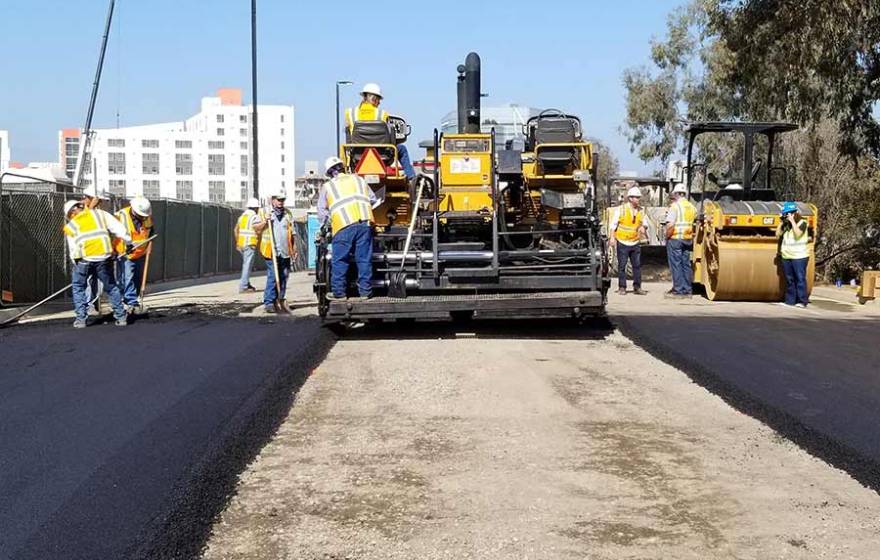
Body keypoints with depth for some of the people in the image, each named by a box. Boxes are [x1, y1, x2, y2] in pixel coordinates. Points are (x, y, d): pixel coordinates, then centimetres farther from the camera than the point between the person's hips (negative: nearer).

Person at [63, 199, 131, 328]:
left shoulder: (70, 226, 20)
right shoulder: (100, 213, 19)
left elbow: (73, 250, 18)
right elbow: (118, 228, 10)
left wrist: (77, 265, 28)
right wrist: (128, 242, 17)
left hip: (84, 259, -1)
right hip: (104, 256, 1)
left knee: (78, 287, 18)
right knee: (111, 287, 16)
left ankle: (81, 319, 13)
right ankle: (121, 316, 16)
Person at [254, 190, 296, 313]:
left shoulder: (288, 214, 16)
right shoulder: (264, 212, 5)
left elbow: (292, 232, 20)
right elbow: (256, 229, 3)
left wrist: (294, 247, 16)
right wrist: (264, 221, -14)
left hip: (285, 252, 4)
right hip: (271, 251, -4)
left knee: (284, 276, 8)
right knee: (272, 277, -10)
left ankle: (281, 299, 18)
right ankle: (269, 302, -8)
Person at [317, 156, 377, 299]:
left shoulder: (327, 186, 16)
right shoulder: (358, 179, 22)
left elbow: (322, 211, 14)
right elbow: (373, 199, 23)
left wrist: (324, 225, 27)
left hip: (343, 227, -2)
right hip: (364, 223, 2)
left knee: (340, 260, 4)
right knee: (364, 259, 5)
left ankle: (338, 291, 5)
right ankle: (365, 291, 7)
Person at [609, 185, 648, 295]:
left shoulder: (641, 211, 5)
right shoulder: (621, 209, -6)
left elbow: (644, 223, 14)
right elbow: (614, 224, -1)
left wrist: (643, 227, -10)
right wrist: (612, 237, -6)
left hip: (635, 242, 4)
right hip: (623, 242, -4)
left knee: (637, 265, 3)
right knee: (622, 266, 1)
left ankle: (637, 287, 11)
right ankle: (622, 287, 8)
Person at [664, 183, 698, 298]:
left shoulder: (675, 206, -11)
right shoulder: (691, 207, 9)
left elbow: (670, 225, -19)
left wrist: (667, 236, -8)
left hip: (675, 239, -6)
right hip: (688, 240, 6)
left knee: (676, 264, -1)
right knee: (686, 264, 11)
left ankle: (678, 290, -1)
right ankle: (687, 290, 13)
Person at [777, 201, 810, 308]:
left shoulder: (802, 222, -4)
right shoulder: (786, 224, 14)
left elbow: (797, 234, -20)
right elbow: (778, 234, 9)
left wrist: (792, 221, -16)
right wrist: (782, 222, 2)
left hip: (799, 256, -6)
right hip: (786, 256, 6)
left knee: (800, 279, -6)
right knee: (789, 280, 9)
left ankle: (802, 301, -4)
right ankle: (790, 300, 14)